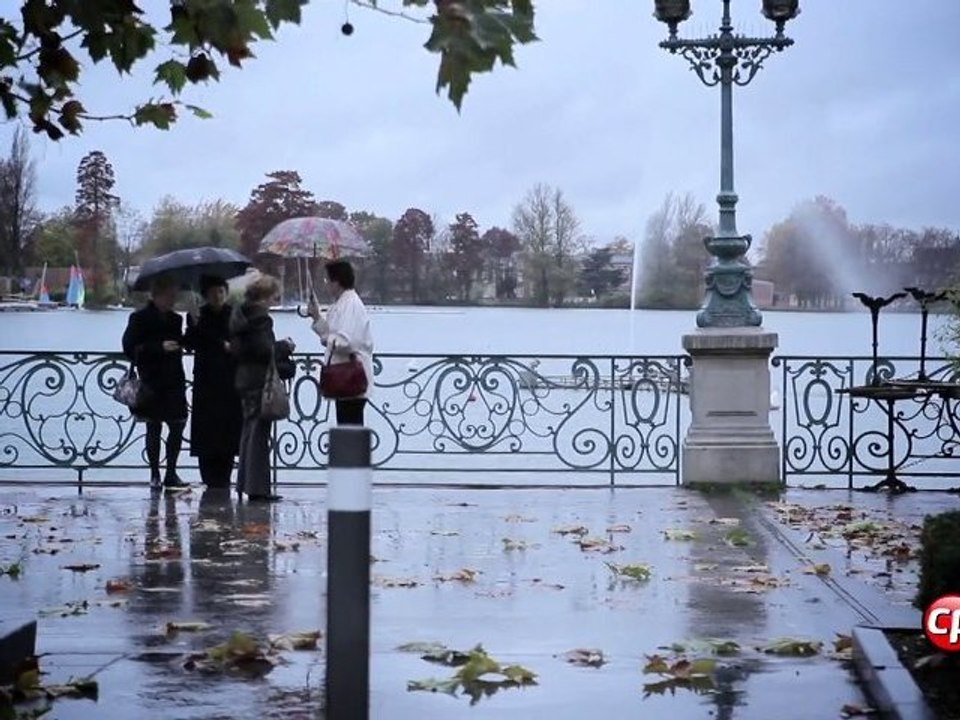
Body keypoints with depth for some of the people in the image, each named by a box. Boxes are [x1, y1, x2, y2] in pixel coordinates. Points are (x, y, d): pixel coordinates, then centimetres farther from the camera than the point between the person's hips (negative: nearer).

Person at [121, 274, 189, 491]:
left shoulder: (175, 319, 13)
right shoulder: (140, 318, -4)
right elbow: (130, 348, -10)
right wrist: (160, 347, -19)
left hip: (173, 381, 5)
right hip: (151, 382, -5)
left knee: (178, 425, 0)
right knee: (154, 428, 2)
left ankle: (171, 473, 9)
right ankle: (155, 475, 9)